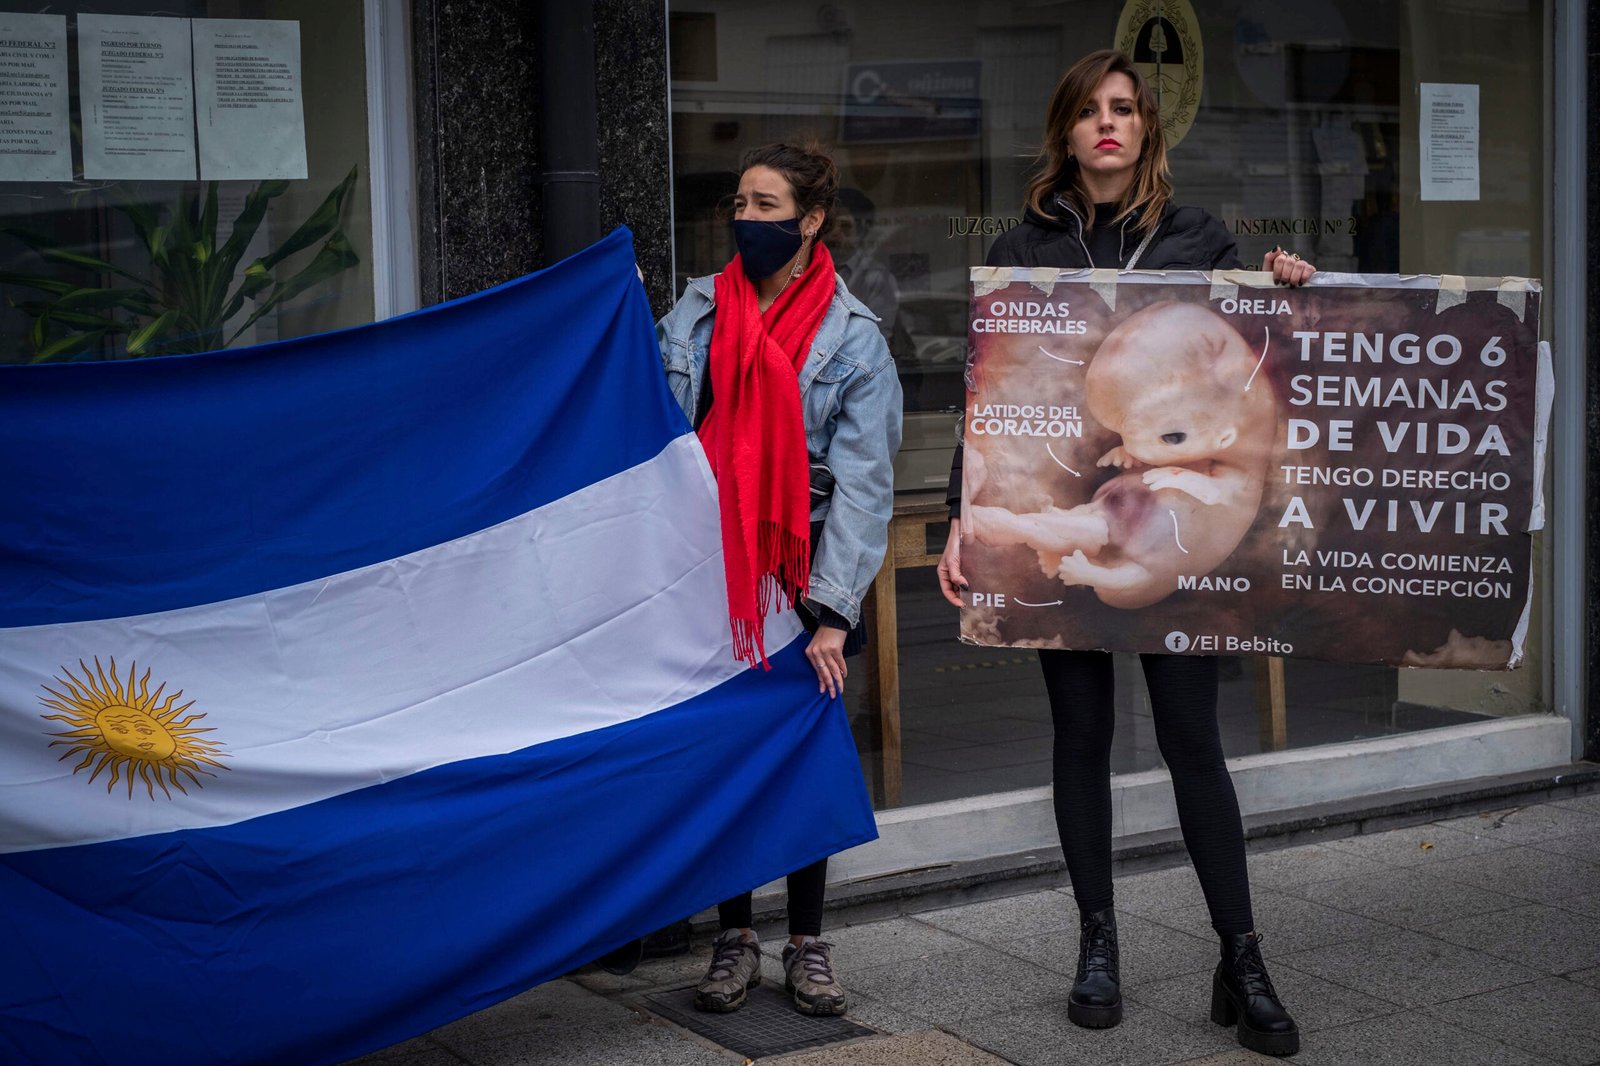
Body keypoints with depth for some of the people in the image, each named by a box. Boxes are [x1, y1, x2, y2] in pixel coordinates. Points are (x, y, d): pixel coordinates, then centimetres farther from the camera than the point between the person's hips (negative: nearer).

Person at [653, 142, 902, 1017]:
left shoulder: (854, 339, -3)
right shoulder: (696, 310, 4)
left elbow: (862, 484, -9)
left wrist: (832, 612, -16)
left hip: (802, 575, -2)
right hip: (708, 572, 2)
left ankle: (807, 944, 18)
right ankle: (734, 939, 18)